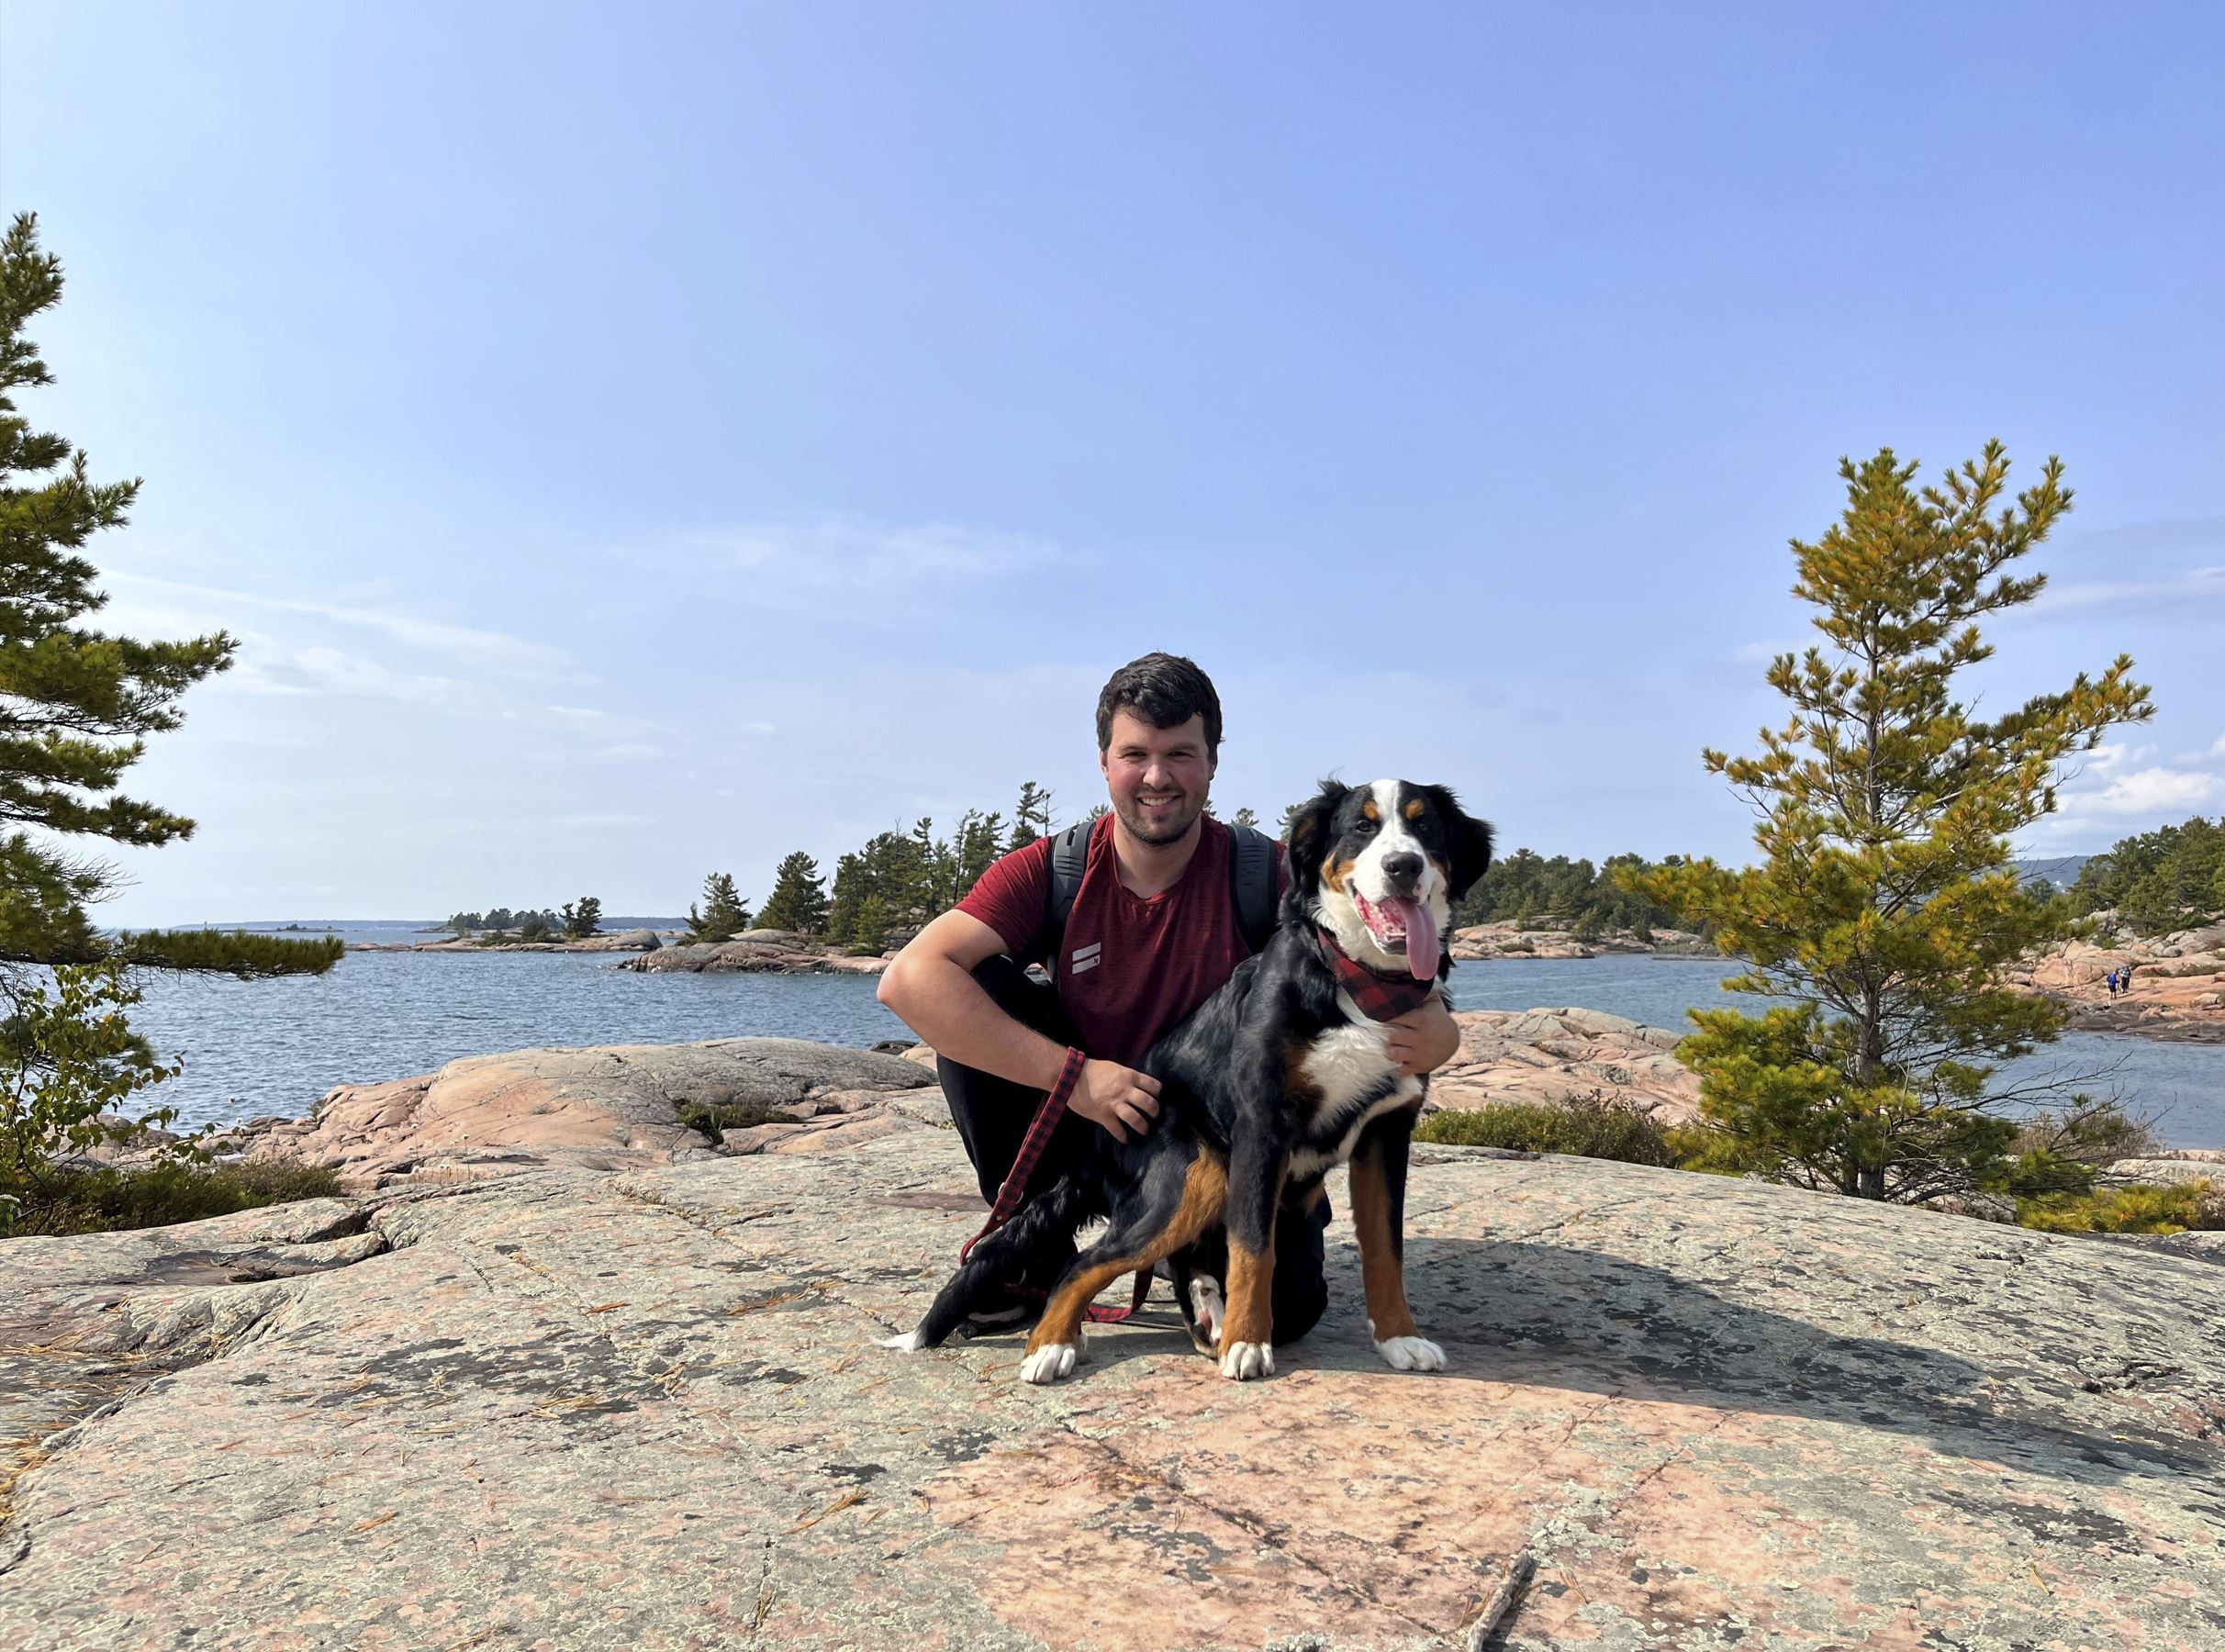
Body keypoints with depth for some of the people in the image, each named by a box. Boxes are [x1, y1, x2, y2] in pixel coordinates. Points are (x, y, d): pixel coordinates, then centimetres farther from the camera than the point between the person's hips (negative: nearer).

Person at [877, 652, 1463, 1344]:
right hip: (1092, 1127, 1)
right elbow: (909, 977, -27)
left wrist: (1434, 1034, -41)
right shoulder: (1050, 872, -15)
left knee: (1282, 1308, -24)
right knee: (977, 998, -21)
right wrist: (1069, 1073, -35)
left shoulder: (1270, 877, -16)